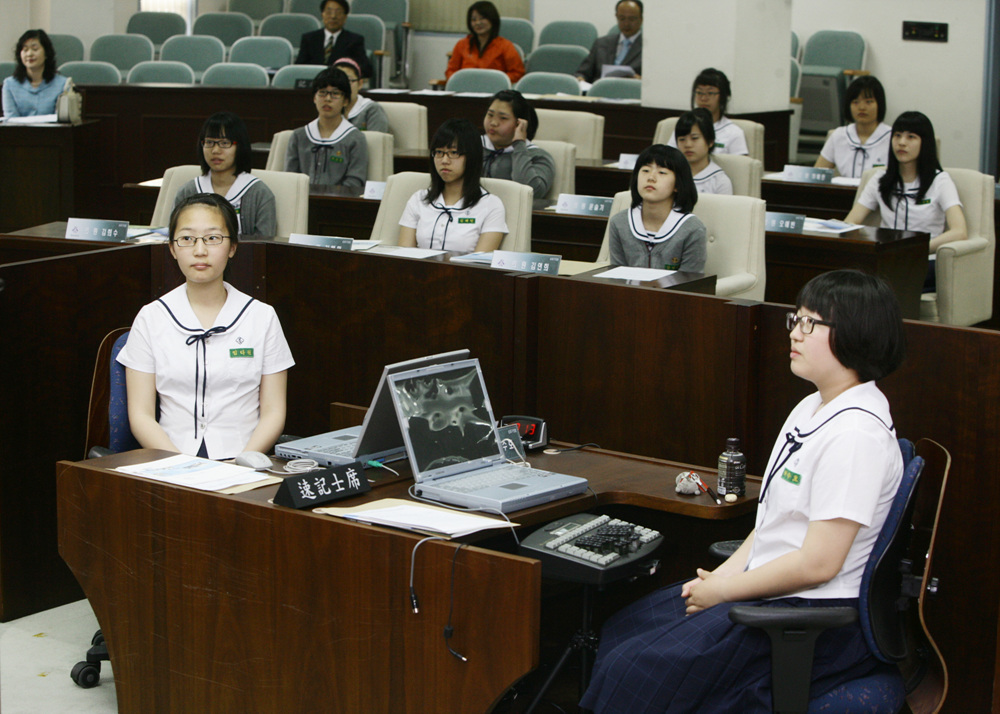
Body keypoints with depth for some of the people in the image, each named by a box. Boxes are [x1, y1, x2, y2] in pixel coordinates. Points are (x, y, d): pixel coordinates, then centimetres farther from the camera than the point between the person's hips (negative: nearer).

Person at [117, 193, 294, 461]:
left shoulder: (262, 317, 10)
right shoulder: (151, 318, 10)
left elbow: (273, 413, 6)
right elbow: (140, 415, 4)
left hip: (243, 461, 0)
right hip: (171, 467, 1)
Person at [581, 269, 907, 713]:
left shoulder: (855, 434, -21)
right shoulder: (811, 409, 11)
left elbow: (818, 563, -23)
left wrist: (722, 590, -13)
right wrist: (722, 574, 1)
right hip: (765, 589, 11)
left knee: (631, 673, -15)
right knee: (620, 630, 15)